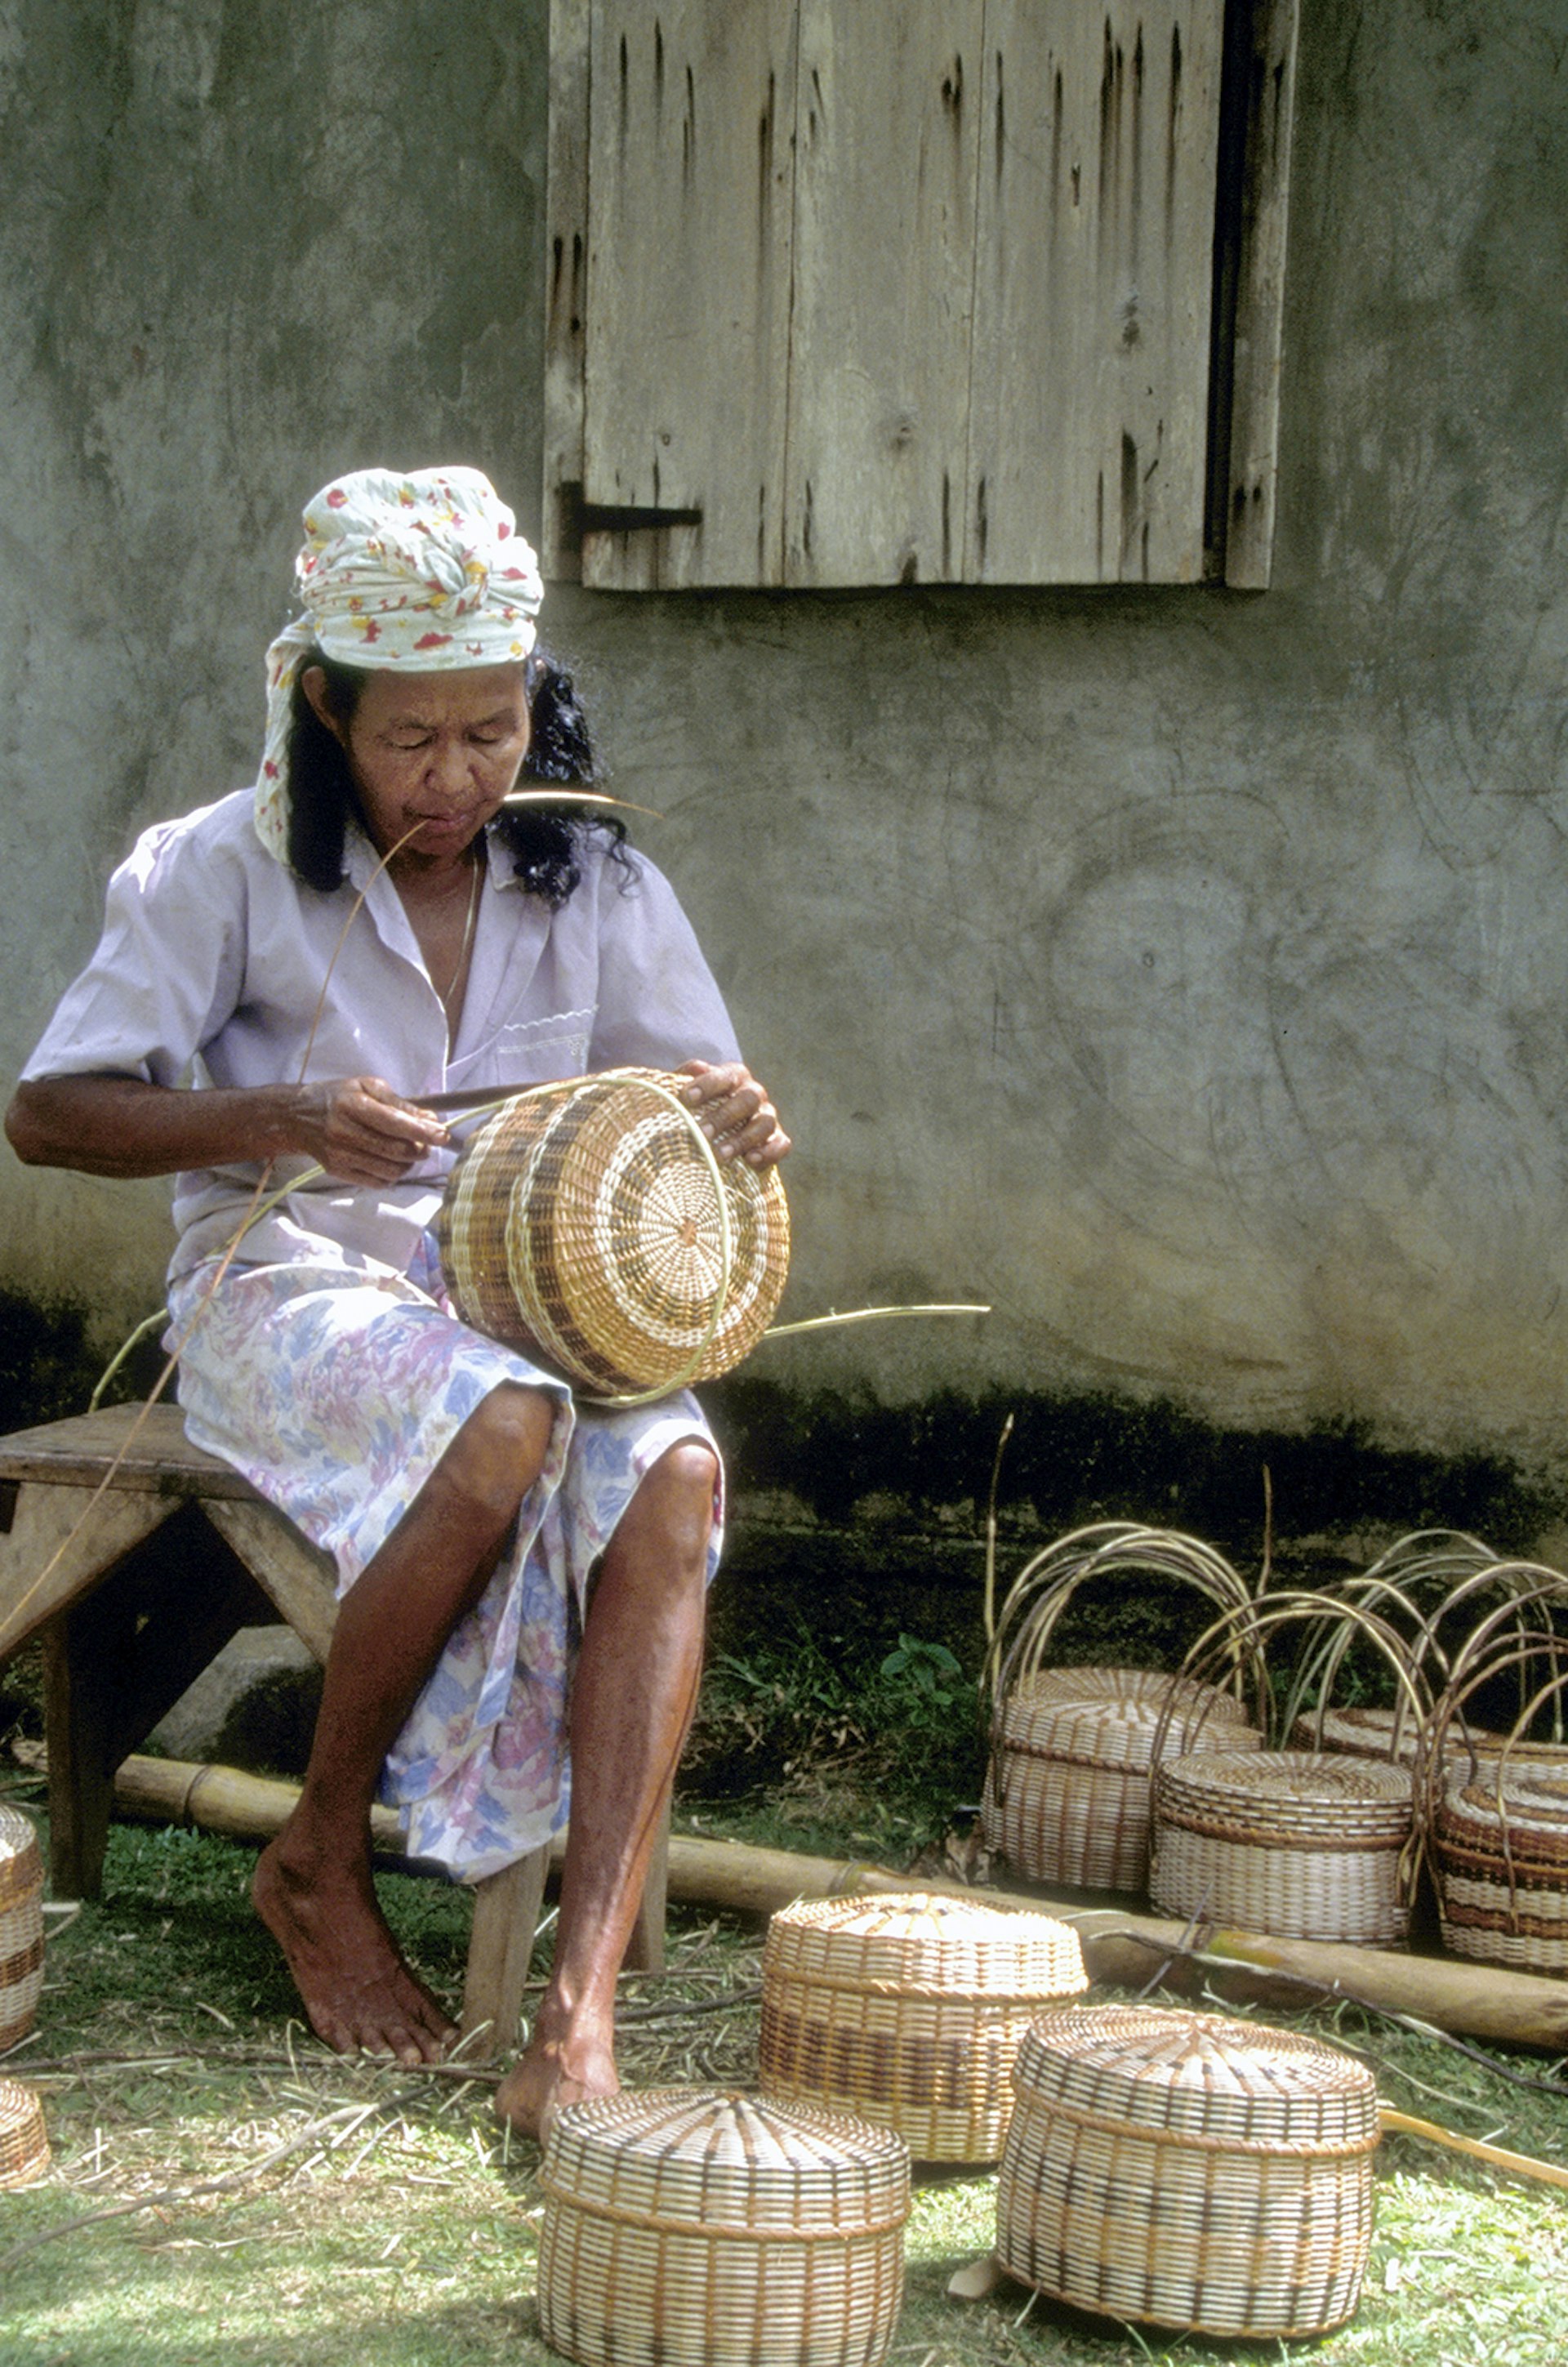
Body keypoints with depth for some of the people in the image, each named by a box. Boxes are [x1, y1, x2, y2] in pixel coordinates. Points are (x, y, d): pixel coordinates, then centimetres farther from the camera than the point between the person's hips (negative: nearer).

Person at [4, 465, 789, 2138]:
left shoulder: (591, 885, 8)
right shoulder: (228, 870, -3)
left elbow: (704, 1112, 10)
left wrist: (737, 1126, -16)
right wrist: (280, 1123, -24)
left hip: (530, 1293, 3)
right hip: (286, 1290, -3)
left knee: (675, 1473, -31)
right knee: (505, 1426, -37)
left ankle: (582, 2003, -37)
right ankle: (319, 1862, -13)